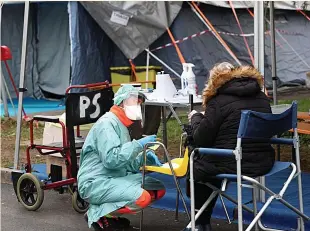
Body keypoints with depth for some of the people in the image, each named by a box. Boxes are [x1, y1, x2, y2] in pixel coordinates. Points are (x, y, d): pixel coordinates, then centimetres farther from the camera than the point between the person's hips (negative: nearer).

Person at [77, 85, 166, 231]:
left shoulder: (123, 125, 18)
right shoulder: (107, 123, -12)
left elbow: (126, 163, 17)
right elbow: (111, 159, -25)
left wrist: (145, 157, -1)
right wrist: (139, 144, -20)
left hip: (114, 179, 10)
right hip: (95, 183, -10)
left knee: (158, 189, 4)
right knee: (142, 198, -28)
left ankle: (108, 211, 3)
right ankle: (98, 214, -8)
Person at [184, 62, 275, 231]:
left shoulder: (218, 102, -10)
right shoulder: (262, 97, 11)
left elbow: (201, 140, -8)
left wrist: (196, 117, 13)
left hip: (234, 164, -7)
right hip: (264, 161, 8)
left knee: (195, 167, 21)